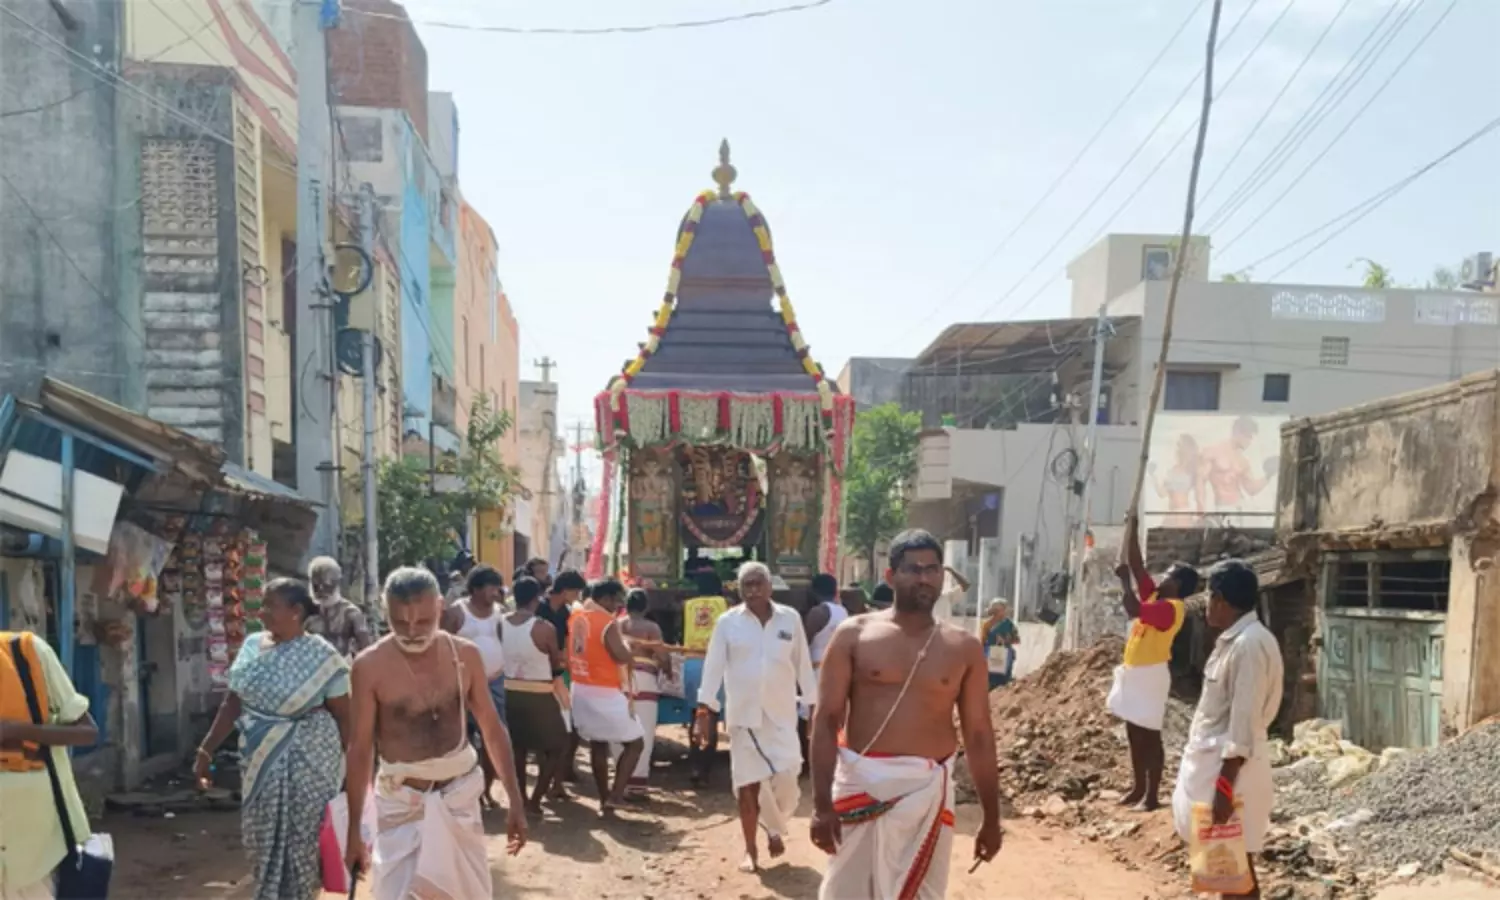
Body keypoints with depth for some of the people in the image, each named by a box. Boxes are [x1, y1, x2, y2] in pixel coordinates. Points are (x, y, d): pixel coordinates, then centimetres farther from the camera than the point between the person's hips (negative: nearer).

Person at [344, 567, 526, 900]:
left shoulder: (465, 655, -7)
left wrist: (514, 800, 0)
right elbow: (360, 749, -7)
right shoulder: (370, 666, -14)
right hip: (401, 800, -2)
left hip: (459, 792, 3)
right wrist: (354, 830, -4)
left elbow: (492, 729, 1)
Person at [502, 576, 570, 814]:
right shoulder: (545, 628, -16)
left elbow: (502, 657, 4)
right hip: (538, 696, -5)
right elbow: (556, 664, -3)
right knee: (557, 748, 10)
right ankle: (535, 800, 6)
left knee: (517, 747, 20)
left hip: (510, 693, 5)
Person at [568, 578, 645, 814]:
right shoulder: (608, 623, -18)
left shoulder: (576, 618, 6)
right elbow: (623, 657, -21)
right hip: (605, 693, -8)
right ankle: (615, 795, -4)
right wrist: (622, 639, -5)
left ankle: (604, 799, 20)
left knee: (597, 745, 16)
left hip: (581, 689, 8)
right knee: (636, 743, 4)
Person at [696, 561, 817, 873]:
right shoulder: (728, 622, -2)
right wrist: (705, 706, -9)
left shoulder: (790, 618, 1)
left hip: (781, 714, 1)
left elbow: (802, 664, 5)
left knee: (785, 778, -2)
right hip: (743, 713, -1)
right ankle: (750, 850, 18)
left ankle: (775, 828, 28)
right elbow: (714, 665, -3)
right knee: (747, 782, 4)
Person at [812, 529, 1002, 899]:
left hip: (926, 788, 1)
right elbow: (826, 719, -4)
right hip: (860, 781, -1)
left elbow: (979, 734, 7)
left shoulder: (964, 648, 3)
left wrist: (991, 817, 8)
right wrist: (821, 802, -11)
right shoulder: (854, 635, -2)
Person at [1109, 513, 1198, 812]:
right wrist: (1131, 528, 6)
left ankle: (1152, 796, 4)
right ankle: (1138, 788, 24)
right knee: (1134, 734, 14)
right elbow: (1135, 563, 9)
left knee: (1150, 736, -3)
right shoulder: (1154, 597, 9)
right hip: (1134, 673, 9)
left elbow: (1133, 610, -32)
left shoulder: (1171, 608, -17)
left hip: (1149, 675, -9)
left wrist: (1124, 580, -22)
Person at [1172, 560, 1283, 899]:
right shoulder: (1233, 640, 10)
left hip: (1230, 767, -9)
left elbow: (1244, 723, -23)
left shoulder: (1250, 644, -20)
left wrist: (1225, 786, -23)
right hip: (1214, 761, 9)